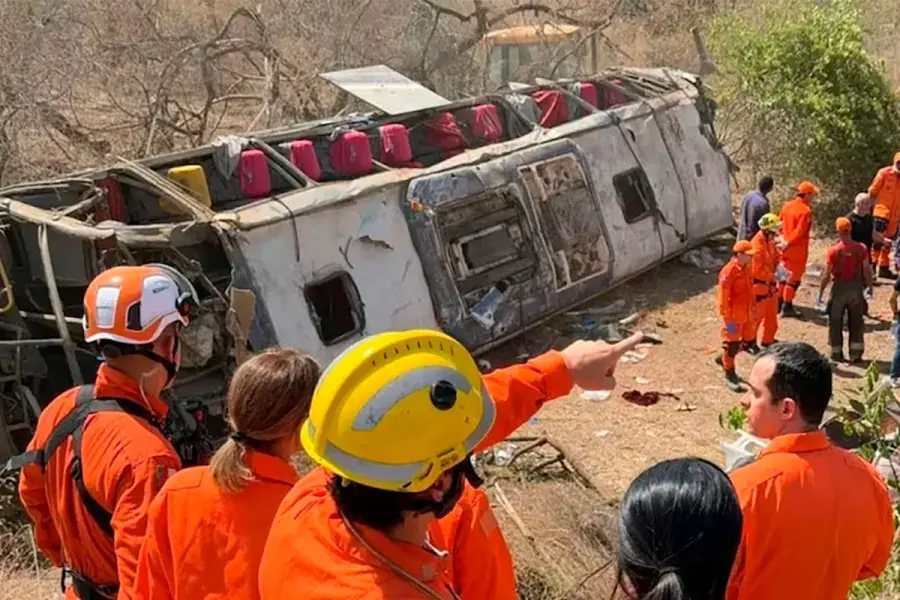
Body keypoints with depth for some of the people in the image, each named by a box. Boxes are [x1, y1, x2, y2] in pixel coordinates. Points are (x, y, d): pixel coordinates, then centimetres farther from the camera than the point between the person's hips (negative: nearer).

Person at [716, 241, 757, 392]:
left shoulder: (746, 268, 5)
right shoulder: (729, 271, -23)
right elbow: (724, 297, -22)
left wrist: (753, 308, 20)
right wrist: (728, 319, -21)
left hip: (747, 314, 9)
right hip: (734, 316, -9)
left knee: (748, 340, 18)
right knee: (731, 344, 3)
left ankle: (723, 358, 38)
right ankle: (730, 376, 17)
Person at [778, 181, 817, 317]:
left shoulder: (787, 205, 3)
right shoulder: (806, 211, -18)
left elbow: (779, 224, 7)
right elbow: (799, 231, -24)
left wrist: (786, 242, 12)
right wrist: (788, 243, -16)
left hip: (786, 248, 7)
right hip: (798, 249, -7)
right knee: (794, 278, 5)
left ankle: (779, 303, 26)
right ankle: (787, 307, 10)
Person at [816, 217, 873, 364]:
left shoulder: (833, 250, -13)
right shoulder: (861, 248, -6)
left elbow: (826, 275, -11)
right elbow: (867, 271, -4)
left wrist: (820, 294, -3)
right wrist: (869, 288, 10)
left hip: (839, 288, -2)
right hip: (856, 287, 2)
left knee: (836, 323, 11)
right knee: (856, 322, 14)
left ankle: (837, 353, 17)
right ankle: (856, 354, 16)